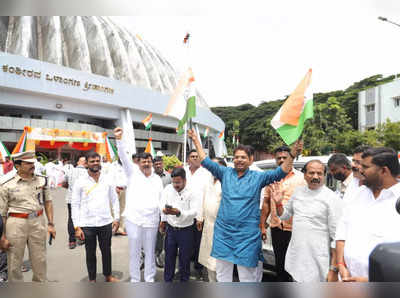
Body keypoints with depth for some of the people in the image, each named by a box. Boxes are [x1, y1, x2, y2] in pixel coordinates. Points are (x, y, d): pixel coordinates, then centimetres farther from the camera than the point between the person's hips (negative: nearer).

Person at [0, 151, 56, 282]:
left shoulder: (42, 180, 5)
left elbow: (48, 202, 11)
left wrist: (51, 224, 5)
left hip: (38, 222, 3)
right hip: (16, 223, -2)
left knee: (40, 260, 11)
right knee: (14, 262, 9)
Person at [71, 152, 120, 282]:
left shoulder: (107, 180, 2)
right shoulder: (80, 182, -5)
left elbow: (114, 200, 8)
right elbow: (75, 205, -4)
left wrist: (116, 218, 3)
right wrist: (77, 227, -8)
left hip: (106, 223, 2)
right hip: (87, 225, -2)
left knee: (106, 251, 15)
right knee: (90, 253, 13)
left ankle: (108, 275, 36)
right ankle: (92, 279, 32)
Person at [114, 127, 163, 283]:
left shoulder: (158, 179, 9)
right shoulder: (132, 173, 2)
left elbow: (161, 199, 12)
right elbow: (124, 157, -9)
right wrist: (119, 139, -21)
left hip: (151, 221, 2)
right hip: (133, 220, -1)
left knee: (150, 252, 12)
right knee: (134, 252, 10)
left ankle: (150, 279, 30)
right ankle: (134, 280, 28)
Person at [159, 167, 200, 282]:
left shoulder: (192, 192, -15)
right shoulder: (168, 188, -4)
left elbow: (194, 212, -24)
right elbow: (163, 204, 5)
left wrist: (179, 213, -38)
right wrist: (163, 220, 4)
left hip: (186, 230, -3)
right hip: (170, 228, 3)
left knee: (185, 259, 11)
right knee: (169, 257, 16)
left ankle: (184, 281, 32)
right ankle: (167, 281, 35)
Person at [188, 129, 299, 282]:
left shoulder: (258, 177, -1)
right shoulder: (225, 173, 4)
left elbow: (279, 173, -9)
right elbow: (206, 162, 5)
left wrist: (292, 155, -22)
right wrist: (196, 141, 3)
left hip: (247, 235, -2)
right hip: (223, 232, 3)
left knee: (247, 274, 9)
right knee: (222, 272, 19)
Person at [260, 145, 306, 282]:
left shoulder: (301, 177, -2)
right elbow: (266, 203, 10)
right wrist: (262, 226, 7)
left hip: (295, 229, -3)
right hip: (276, 228, 4)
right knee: (279, 265, 16)